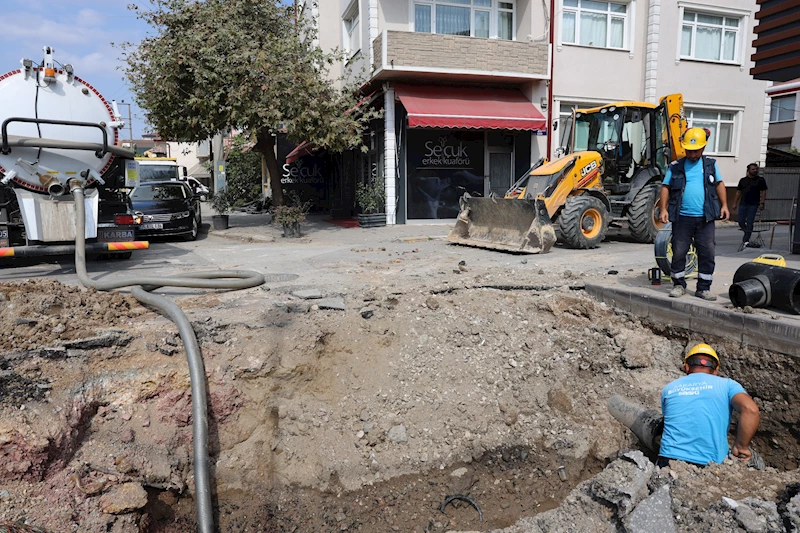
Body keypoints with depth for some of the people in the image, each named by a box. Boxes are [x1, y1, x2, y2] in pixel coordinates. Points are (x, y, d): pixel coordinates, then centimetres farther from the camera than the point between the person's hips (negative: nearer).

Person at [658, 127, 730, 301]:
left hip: (705, 218, 2)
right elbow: (666, 188, 4)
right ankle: (679, 285, 17)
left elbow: (719, 184, 18)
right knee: (678, 252, 2)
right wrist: (663, 209, -7)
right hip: (682, 217, -2)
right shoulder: (675, 167, 6)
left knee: (707, 254, 2)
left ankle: (703, 288, 12)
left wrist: (724, 205, 7)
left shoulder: (711, 164, 12)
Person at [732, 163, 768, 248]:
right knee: (741, 222, 1)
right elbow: (738, 192, 14)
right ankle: (747, 235, 25)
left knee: (749, 222, -6)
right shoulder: (743, 180, 12)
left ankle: (746, 240, -5)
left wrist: (762, 203, -9)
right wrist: (735, 203, 8)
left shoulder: (760, 180, 5)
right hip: (743, 204, 3)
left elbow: (763, 192, 2)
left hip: (753, 204, -3)